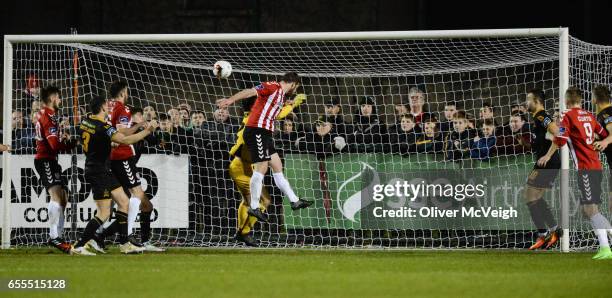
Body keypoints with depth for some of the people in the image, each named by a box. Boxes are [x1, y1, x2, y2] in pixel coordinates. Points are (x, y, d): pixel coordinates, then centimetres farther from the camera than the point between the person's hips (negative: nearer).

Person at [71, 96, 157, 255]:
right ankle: (78, 246, -8)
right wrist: (147, 131, -28)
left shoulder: (85, 121, 5)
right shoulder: (103, 127, -22)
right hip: (98, 173, -10)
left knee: (124, 202, 13)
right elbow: (125, 140, -32)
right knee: (103, 213, -8)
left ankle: (124, 244, 15)